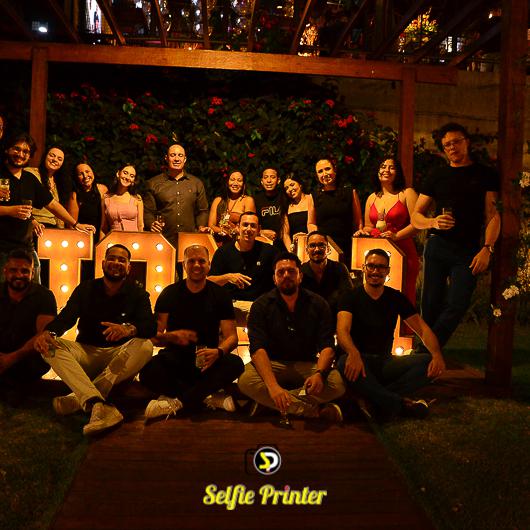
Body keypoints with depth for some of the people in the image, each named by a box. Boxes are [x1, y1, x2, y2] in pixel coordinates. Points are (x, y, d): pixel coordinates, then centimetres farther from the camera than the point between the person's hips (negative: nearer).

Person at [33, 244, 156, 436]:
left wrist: (129, 328, -39)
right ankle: (97, 404, -49)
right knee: (49, 345, -26)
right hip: (86, 352, 2)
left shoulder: (137, 294, 2)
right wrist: (48, 332, -31)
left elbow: (151, 327, -15)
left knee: (144, 346, -32)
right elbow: (66, 317, -7)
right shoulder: (86, 289, 8)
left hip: (119, 356, -1)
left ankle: (78, 399, -36)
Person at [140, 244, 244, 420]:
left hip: (207, 361, 1)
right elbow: (154, 336, -3)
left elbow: (231, 336, -3)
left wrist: (219, 352, -26)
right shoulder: (170, 294, 2)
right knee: (148, 372, -32)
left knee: (235, 364, -31)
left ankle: (178, 401, -23)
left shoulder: (220, 295, 3)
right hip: (175, 358, 0)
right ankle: (208, 397, -20)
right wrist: (172, 337, -26)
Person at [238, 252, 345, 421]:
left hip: (307, 365, 1)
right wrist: (272, 385, -37)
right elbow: (258, 348, -19)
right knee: (246, 381, -34)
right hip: (272, 364, -1)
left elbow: (327, 347, -8)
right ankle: (315, 411, -25)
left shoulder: (318, 304, -1)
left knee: (338, 383, -28)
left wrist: (319, 373, -33)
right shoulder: (261, 306, -6)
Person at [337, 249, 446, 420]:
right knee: (344, 364, -39)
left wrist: (437, 354, -17)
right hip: (360, 361, -4)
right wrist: (354, 354, -41)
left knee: (429, 362, -20)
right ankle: (400, 403, -32)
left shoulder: (397, 298, 10)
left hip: (385, 362, 4)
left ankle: (377, 398, -30)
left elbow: (422, 329, 5)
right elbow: (342, 330, -19)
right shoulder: (351, 297, -1)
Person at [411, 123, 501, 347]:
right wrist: (433, 222, -11)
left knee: (457, 305, -8)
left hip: (469, 251, -1)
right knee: (431, 304, 2)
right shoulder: (437, 176, 13)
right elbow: (416, 216, 11)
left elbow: (493, 215, 4)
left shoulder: (486, 175, 10)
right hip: (437, 246, 1)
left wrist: (487, 249, -10)